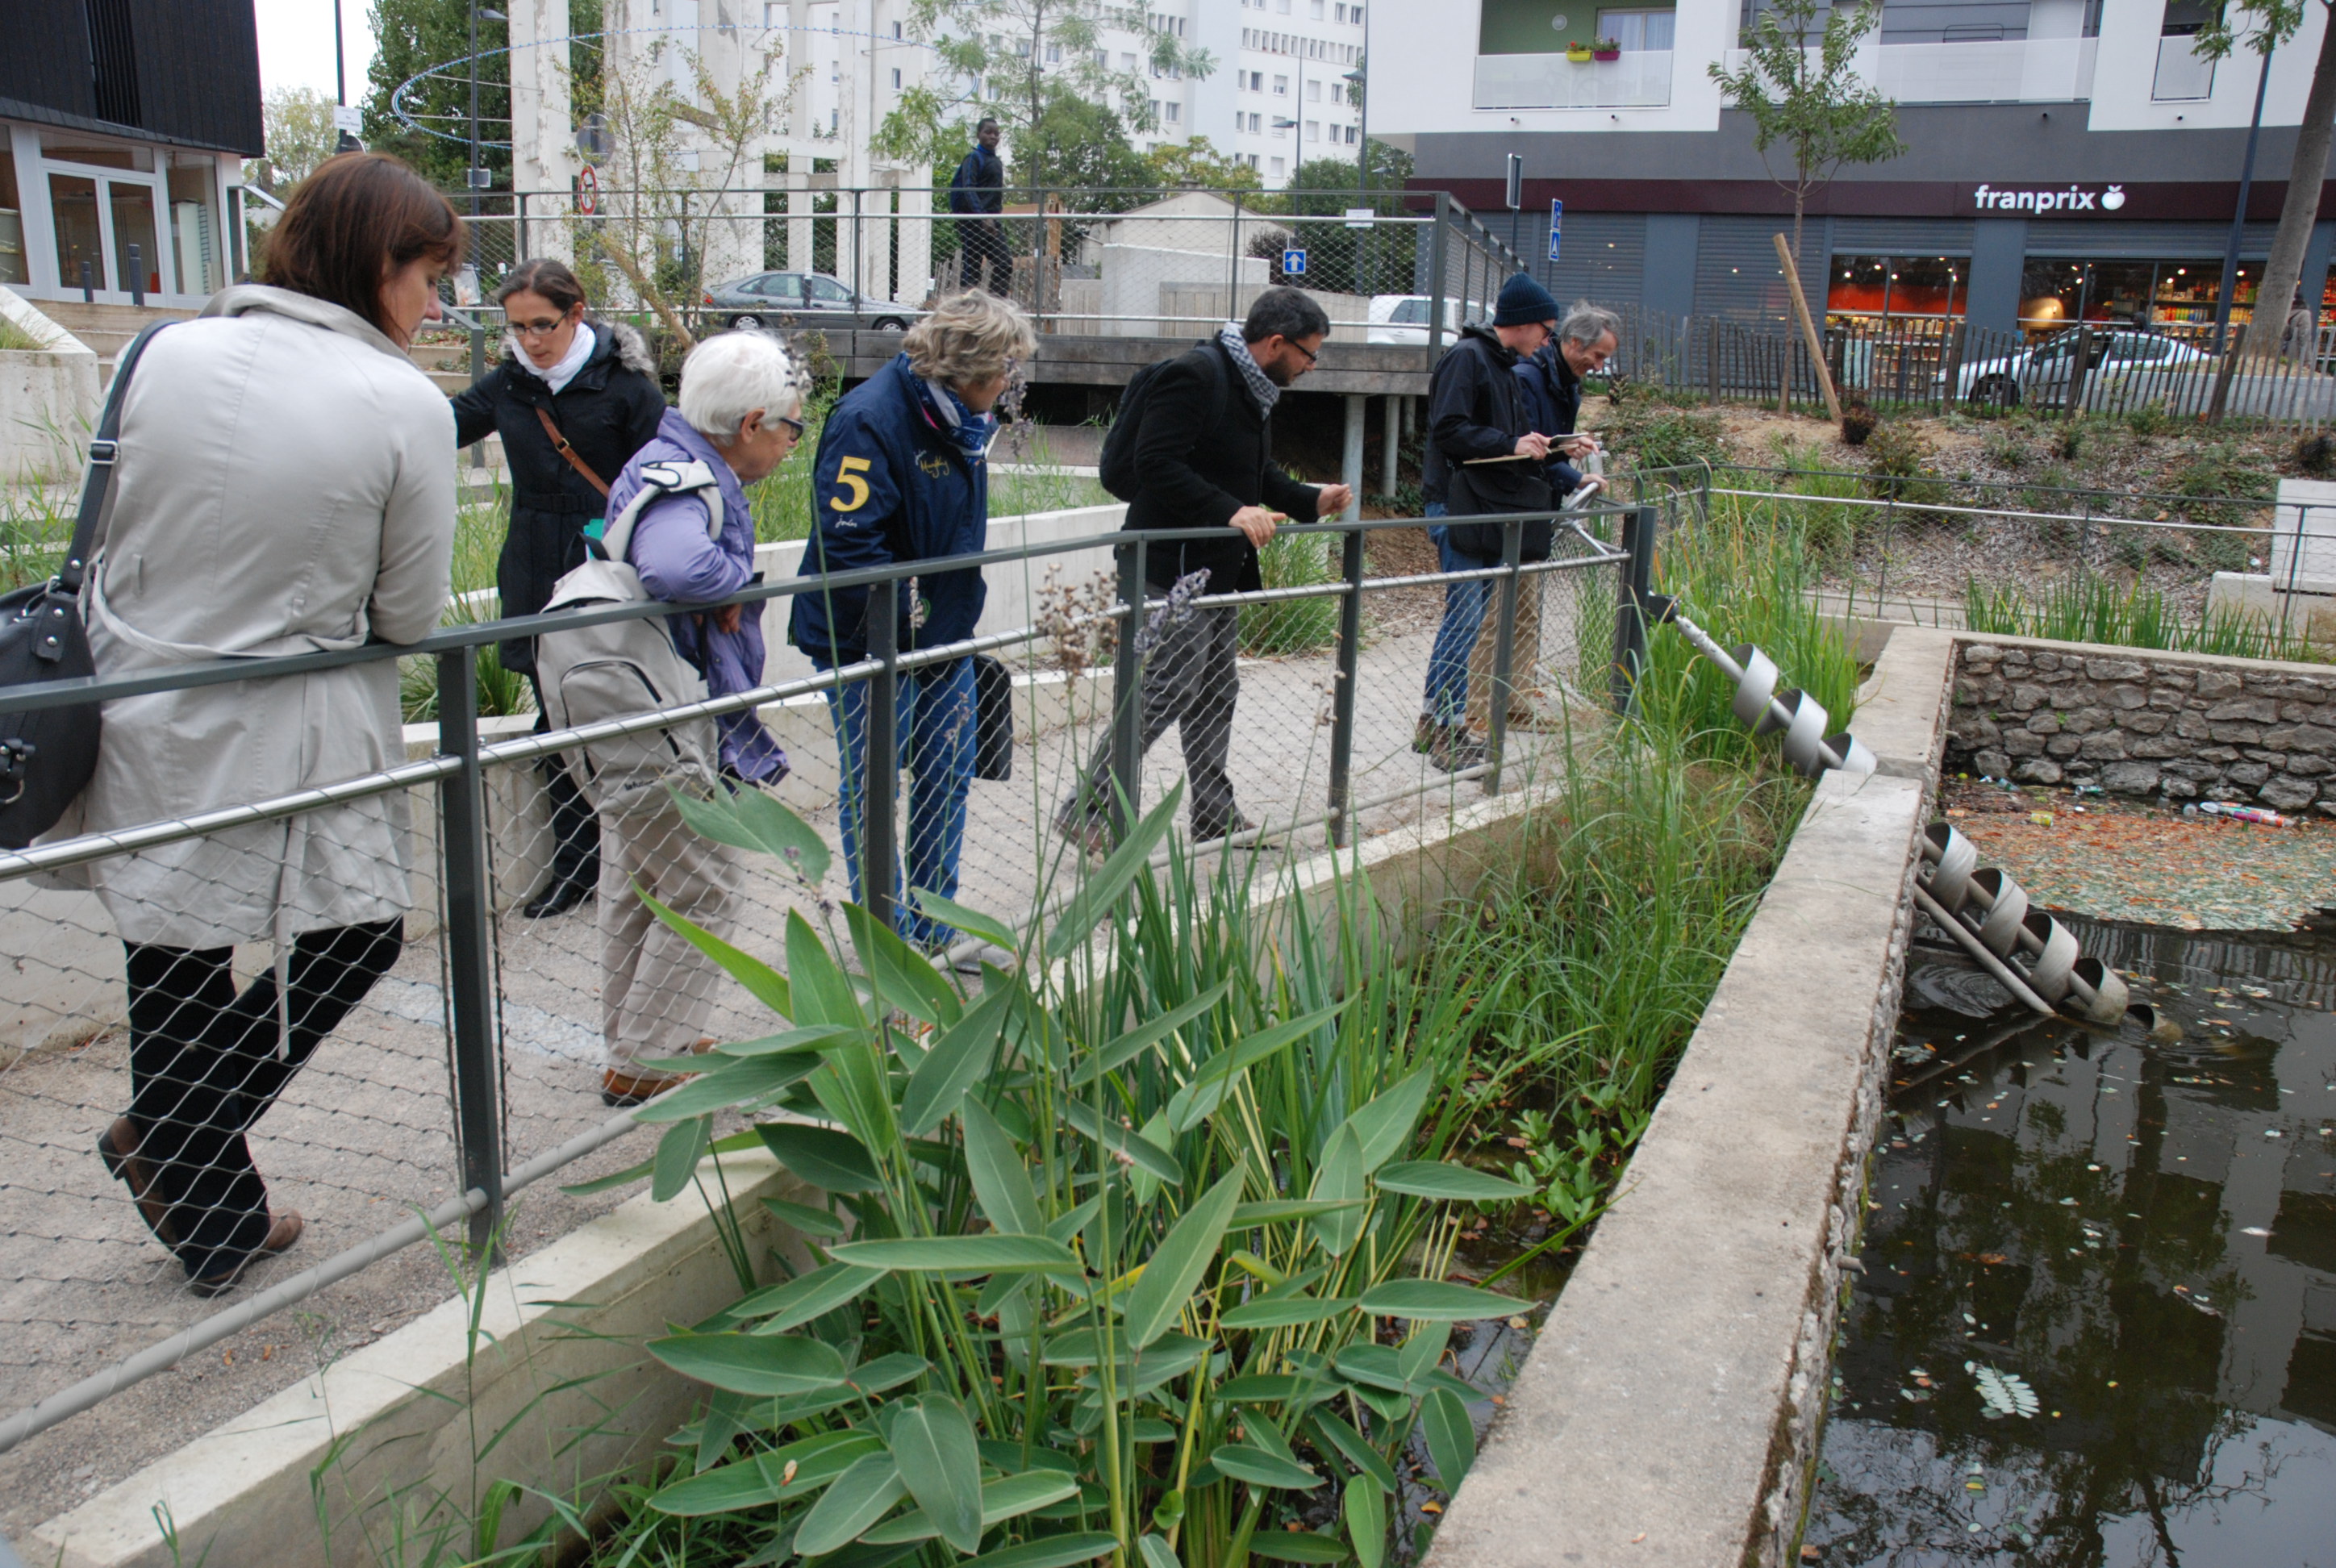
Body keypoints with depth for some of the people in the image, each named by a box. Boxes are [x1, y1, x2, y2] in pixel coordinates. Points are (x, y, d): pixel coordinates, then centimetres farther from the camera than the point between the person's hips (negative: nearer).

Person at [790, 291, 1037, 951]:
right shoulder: (869, 421, -22)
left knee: (948, 779, 15)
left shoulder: (963, 416, 6)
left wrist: (957, 609, 14)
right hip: (872, 645, -9)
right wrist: (906, 612, -20)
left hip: (945, 636, 9)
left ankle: (937, 932, 29)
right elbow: (847, 543, -27)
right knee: (873, 789, 4)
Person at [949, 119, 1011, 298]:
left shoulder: (997, 161, 18)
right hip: (974, 221, -8)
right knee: (971, 265, -6)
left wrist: (995, 219, 16)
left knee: (1005, 263, -1)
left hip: (992, 221, 8)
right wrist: (983, 217, -26)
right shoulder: (974, 157, -6)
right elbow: (968, 189, -16)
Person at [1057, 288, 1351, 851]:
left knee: (1216, 695, 15)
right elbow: (1157, 464, -25)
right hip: (1175, 569, -10)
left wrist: (1312, 501, 10)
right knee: (1165, 692, -9)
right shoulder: (1196, 375, -17)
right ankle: (1088, 807, 2)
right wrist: (1231, 512, -30)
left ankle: (1214, 816, 26)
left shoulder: (1252, 389, 14)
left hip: (1221, 569, 10)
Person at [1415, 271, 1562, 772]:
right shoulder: (1466, 357, -10)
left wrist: (1555, 448, 12)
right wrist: (1511, 444, -21)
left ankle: (1434, 722, 19)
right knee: (1465, 615, -10)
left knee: (1466, 618, 11)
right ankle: (1448, 732, -5)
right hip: (1457, 506, -10)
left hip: (1489, 510, 10)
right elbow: (1448, 430, -20)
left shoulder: (1504, 367, 20)